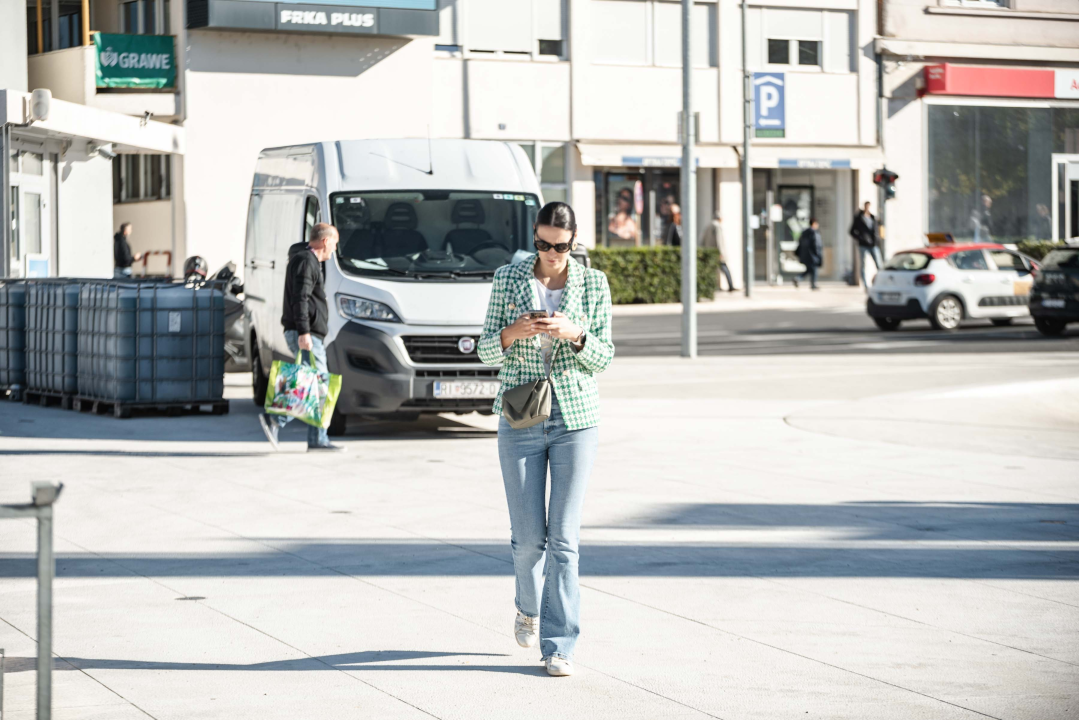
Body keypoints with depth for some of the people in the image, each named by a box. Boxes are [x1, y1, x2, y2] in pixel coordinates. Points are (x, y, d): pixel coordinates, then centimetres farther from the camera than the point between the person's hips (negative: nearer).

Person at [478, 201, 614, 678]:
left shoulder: (593, 284, 2)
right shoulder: (508, 279, 2)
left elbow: (603, 359, 2)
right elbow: (487, 352, 3)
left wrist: (574, 334, -18)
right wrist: (512, 333, -18)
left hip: (575, 419, 0)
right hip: (520, 420, 0)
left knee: (564, 538, -4)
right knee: (528, 535, 1)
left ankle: (559, 645, 1)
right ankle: (529, 606, 33)